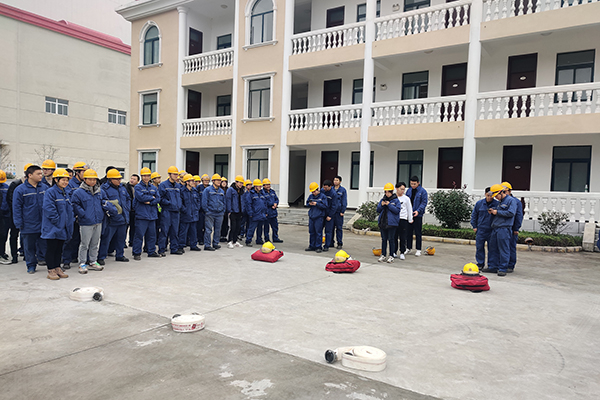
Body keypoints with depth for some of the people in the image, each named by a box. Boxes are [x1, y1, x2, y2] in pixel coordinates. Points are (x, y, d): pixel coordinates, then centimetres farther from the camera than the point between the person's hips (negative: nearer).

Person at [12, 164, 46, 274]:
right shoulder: (20, 190, -6)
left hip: (43, 225, 3)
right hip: (28, 226, -2)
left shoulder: (44, 188, 6)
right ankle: (31, 266, 21)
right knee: (29, 247, 8)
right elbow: (16, 208, -3)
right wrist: (19, 224, -6)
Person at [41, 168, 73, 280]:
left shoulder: (65, 193, 13)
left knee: (59, 248, 13)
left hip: (63, 228, 8)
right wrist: (58, 222, -17)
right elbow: (49, 209, -19)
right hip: (52, 228, -8)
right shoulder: (50, 192, -13)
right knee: (51, 248, 1)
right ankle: (51, 271, 8)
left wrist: (70, 220, 6)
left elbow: (69, 208, 19)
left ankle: (57, 268, 22)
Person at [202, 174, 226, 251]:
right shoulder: (207, 190, -4)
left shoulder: (222, 191, 14)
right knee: (208, 229, -6)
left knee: (218, 229, 10)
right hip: (210, 214, -6)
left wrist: (223, 211, 11)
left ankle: (215, 243, 21)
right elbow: (204, 201, -6)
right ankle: (207, 245, -2)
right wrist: (206, 211, -9)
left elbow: (224, 202, 20)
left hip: (219, 214, 6)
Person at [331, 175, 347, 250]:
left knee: (339, 228, 1)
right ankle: (330, 243, 15)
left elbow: (344, 201, -1)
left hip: (339, 212, -3)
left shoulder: (343, 190, 0)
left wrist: (342, 211, -7)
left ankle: (340, 243, 9)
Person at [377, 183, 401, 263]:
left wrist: (389, 205, -17)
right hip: (382, 222, 5)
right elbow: (378, 210, 11)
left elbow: (397, 210, -11)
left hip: (391, 223, -4)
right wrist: (381, 205, -8)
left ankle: (391, 256, 9)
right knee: (384, 239, 11)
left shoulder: (396, 200, -3)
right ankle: (383, 255, 19)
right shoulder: (382, 200, 10)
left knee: (391, 239, 1)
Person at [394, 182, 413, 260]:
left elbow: (409, 209, 11)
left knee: (403, 237, 0)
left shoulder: (406, 198, 5)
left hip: (403, 219, 0)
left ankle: (402, 252, 8)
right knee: (394, 237, 6)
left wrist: (410, 220, 11)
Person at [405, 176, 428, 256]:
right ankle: (408, 248, 21)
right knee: (408, 232, 10)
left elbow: (424, 203, -10)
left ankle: (418, 250, 11)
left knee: (418, 233, 2)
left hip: (418, 215, -5)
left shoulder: (423, 191, -6)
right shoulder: (409, 190, 9)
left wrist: (418, 211, -22)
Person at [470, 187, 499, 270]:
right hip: (481, 230, 2)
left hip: (492, 230, -1)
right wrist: (474, 226, 8)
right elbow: (474, 215, 11)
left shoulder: (497, 204, -3)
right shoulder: (479, 203, 3)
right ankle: (480, 264, 17)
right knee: (479, 247, 5)